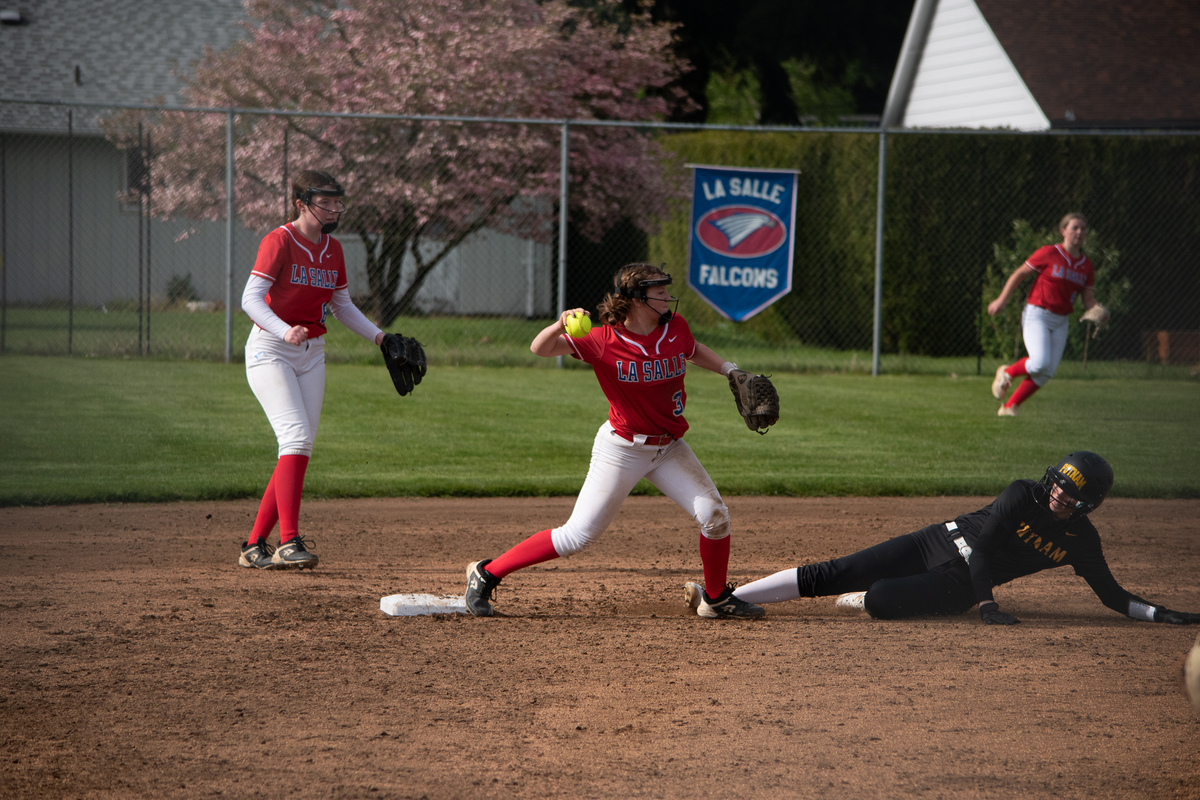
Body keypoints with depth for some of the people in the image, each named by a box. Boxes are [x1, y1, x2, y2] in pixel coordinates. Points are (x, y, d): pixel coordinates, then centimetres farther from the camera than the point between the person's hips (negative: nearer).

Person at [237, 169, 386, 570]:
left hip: (312, 353, 7)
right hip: (270, 350, -7)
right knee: (296, 436, -22)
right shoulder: (279, 241, -12)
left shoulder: (332, 249, 10)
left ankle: (255, 546, 7)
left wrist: (378, 335, 7)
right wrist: (284, 331, -37)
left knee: (300, 448, 1)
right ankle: (289, 542, -26)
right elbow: (251, 299, -21)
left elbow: (342, 306, 21)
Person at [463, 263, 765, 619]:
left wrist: (729, 369, 9)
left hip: (669, 447, 5)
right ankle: (486, 573, 5)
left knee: (714, 515, -5)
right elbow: (539, 348, -20)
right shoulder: (604, 341, -18)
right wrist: (561, 326, -40)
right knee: (578, 536, -7)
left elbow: (693, 350, 21)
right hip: (621, 449, -5)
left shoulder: (675, 328, -3)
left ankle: (716, 599, 18)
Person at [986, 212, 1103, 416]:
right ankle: (1007, 373, 7)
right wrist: (1001, 300, -5)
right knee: (1040, 362, -23)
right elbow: (1019, 275, -1)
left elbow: (1088, 297, 12)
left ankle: (1009, 406, 11)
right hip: (1037, 315, -6)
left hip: (1060, 321, 6)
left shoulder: (1086, 266, 7)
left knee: (1047, 373, -2)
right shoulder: (1048, 254, -8)